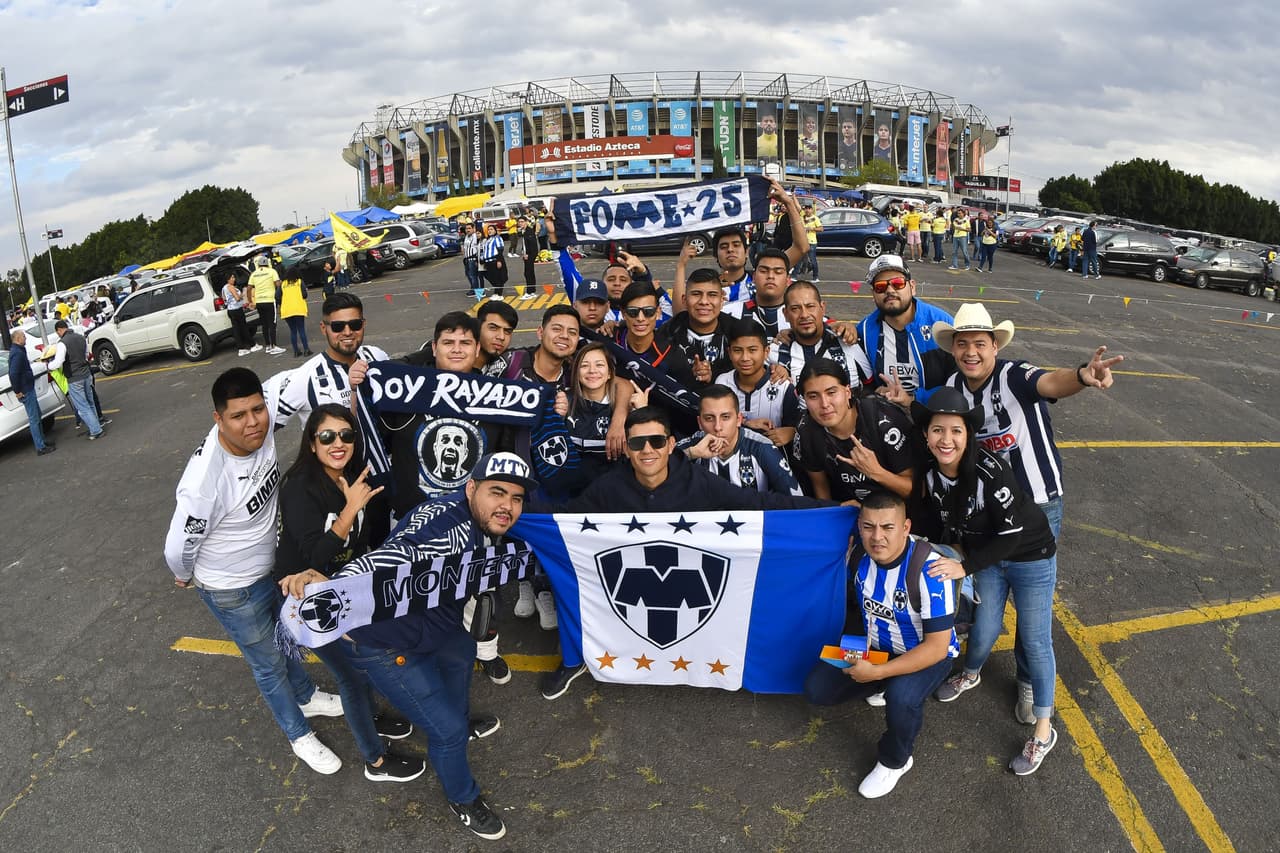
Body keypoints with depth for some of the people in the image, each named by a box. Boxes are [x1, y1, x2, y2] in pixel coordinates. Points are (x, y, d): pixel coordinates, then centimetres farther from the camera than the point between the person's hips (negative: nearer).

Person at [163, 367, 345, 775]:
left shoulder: (261, 423, -23)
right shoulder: (205, 482, -39)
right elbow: (178, 548, -24)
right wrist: (186, 577, -3)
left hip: (270, 565, 6)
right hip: (232, 590, -6)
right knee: (269, 662, 16)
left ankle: (306, 696, 58)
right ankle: (299, 735, 41)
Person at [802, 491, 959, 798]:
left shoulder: (929, 568, -31)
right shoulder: (858, 554, -17)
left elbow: (937, 646, -29)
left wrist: (876, 672, -31)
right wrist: (855, 648, -2)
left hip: (929, 653, -5)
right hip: (873, 646, 5)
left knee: (901, 700, -34)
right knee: (816, 689, -7)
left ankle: (895, 761, -2)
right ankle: (884, 688, 19)